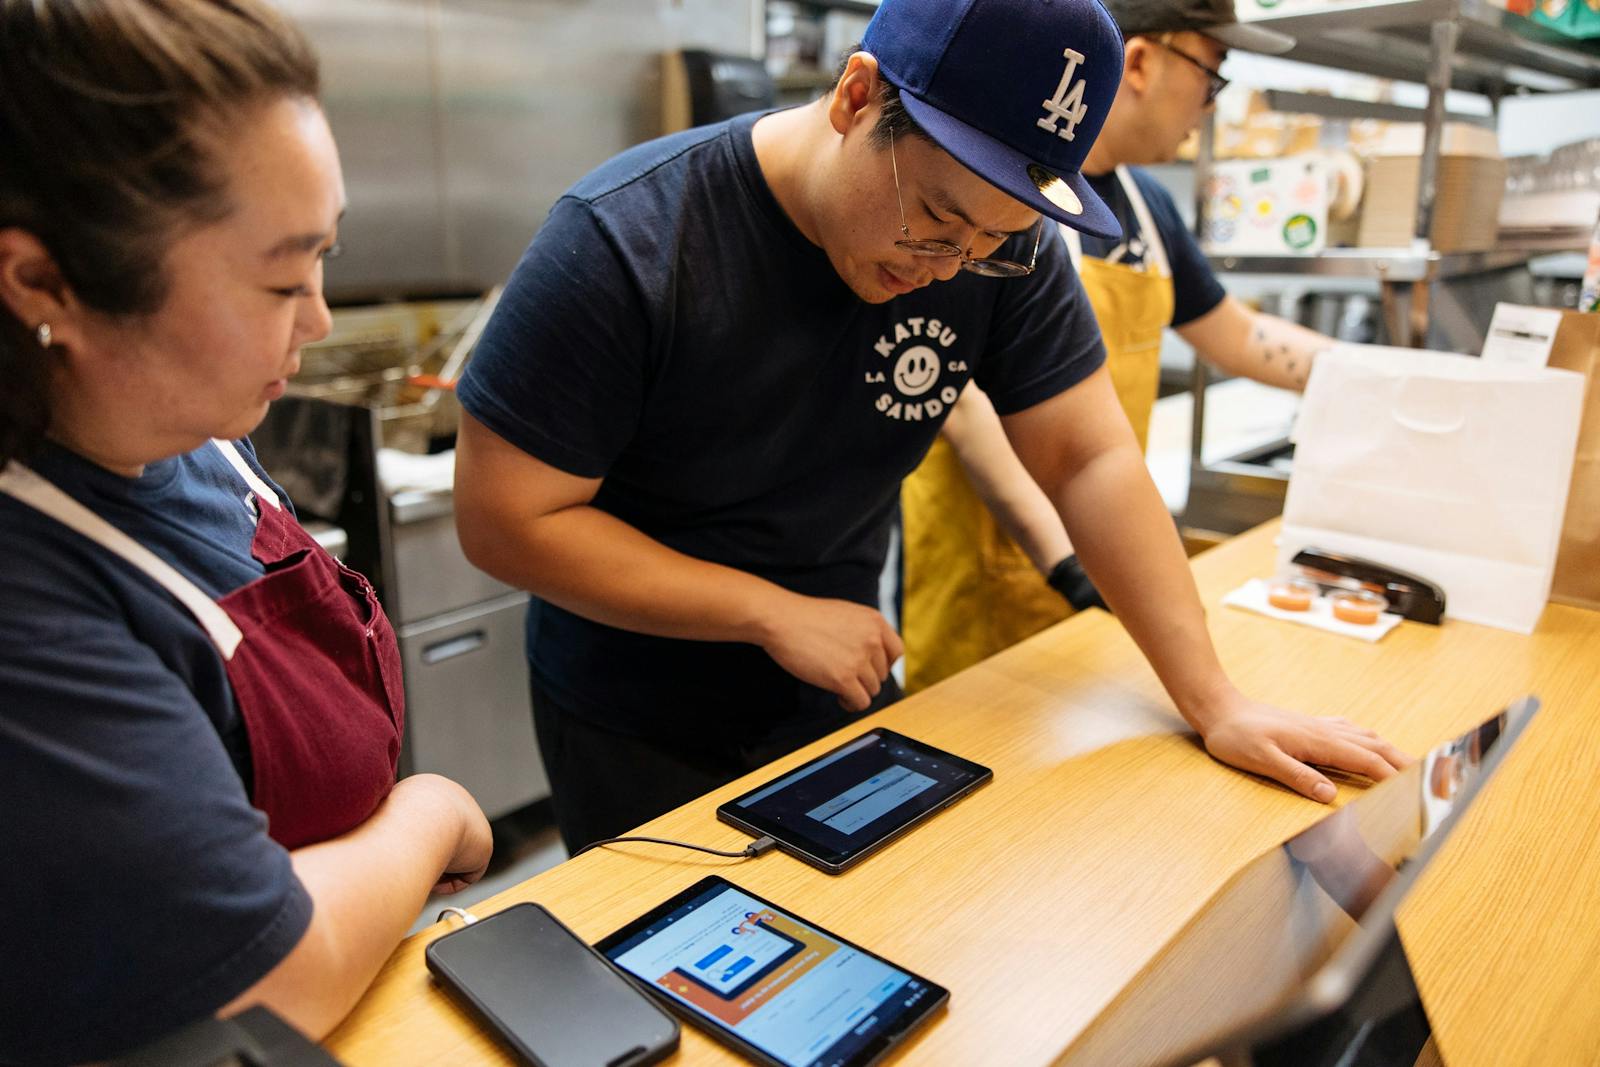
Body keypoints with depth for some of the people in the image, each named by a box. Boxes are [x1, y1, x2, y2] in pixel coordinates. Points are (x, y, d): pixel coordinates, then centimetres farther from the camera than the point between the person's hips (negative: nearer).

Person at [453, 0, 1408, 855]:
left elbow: (1092, 459, -10)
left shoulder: (1003, 243, -13)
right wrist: (774, 613, -23)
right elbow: (505, 519, -22)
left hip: (843, 693, 4)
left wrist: (1214, 702, -15)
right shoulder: (622, 241, -25)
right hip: (638, 741, -3)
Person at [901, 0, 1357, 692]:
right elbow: (968, 403, -23)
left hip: (1103, 557, 8)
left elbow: (1241, 338, 23)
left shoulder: (1147, 203, 11)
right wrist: (1066, 560, -31)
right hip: (989, 567, -7)